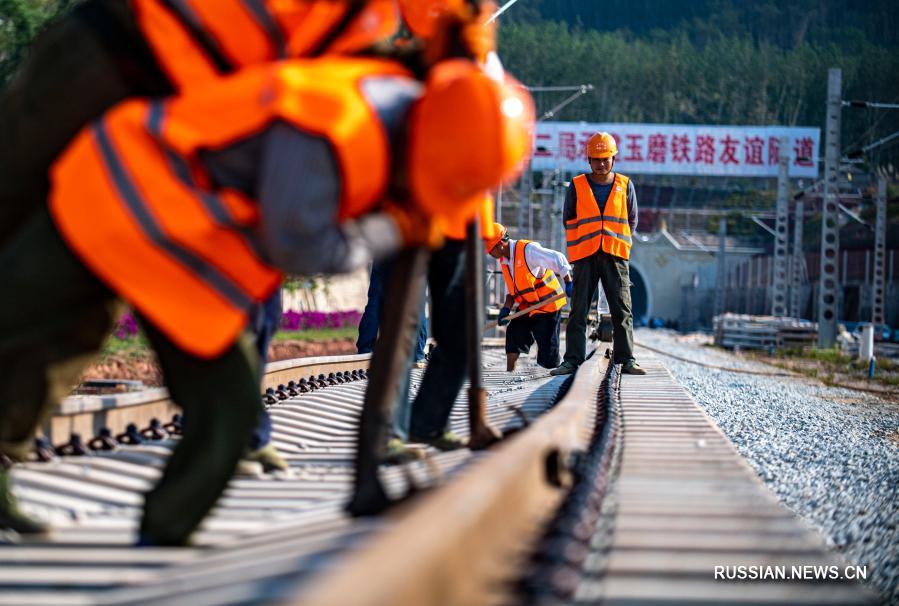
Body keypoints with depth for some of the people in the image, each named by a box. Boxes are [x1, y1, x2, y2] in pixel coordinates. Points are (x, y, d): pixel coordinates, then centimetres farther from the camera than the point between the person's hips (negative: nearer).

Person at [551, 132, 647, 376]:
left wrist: (618, 244, 9)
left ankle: (626, 359, -1)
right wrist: (578, 246, 8)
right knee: (578, 310, -1)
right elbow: (568, 220, 12)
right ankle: (573, 360, 0)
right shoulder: (577, 186, 6)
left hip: (615, 255, 0)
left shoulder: (625, 186, 8)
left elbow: (632, 221, 16)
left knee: (622, 310, -3)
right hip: (585, 256, 0)